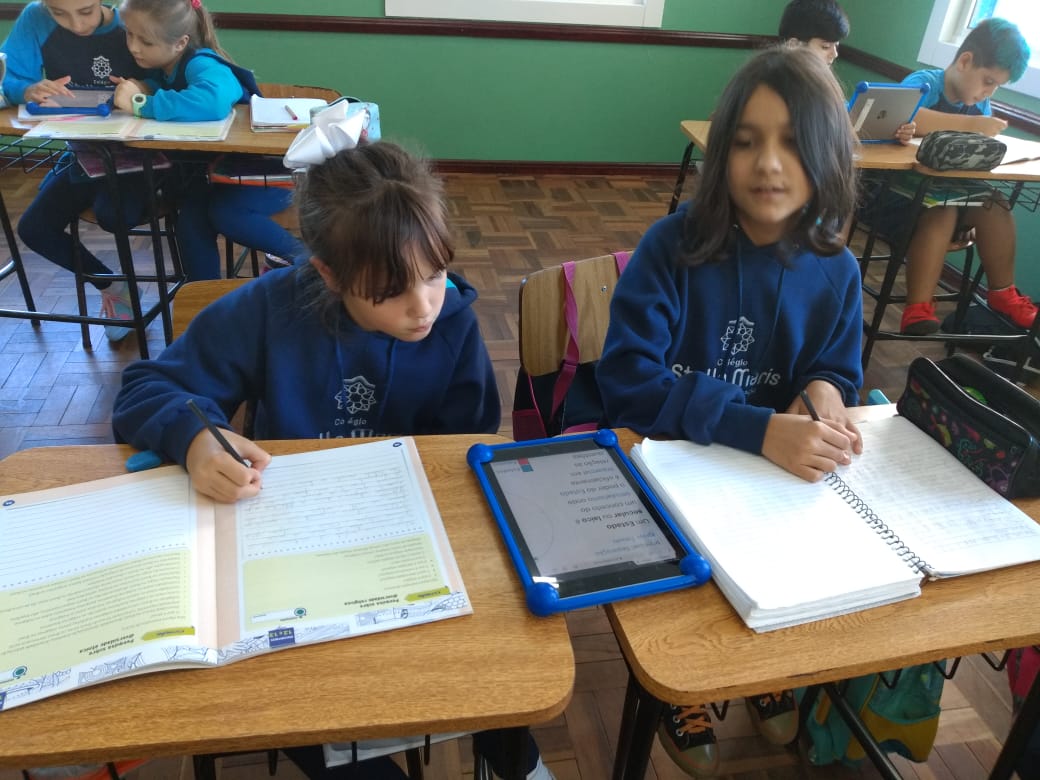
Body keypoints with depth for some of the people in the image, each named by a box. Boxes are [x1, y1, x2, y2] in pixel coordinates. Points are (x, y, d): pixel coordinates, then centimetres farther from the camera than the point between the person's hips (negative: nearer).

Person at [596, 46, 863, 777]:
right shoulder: (673, 245, -18)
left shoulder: (837, 272, -6)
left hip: (782, 473, 4)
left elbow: (839, 378, 6)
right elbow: (628, 380, -26)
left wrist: (824, 390, -20)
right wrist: (758, 428, -36)